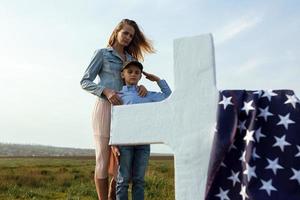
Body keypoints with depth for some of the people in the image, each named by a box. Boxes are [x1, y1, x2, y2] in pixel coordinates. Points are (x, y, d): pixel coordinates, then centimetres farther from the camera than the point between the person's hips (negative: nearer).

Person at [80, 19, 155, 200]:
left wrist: (141, 87, -9)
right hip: (105, 108, -5)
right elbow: (85, 82, -1)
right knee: (104, 159, -4)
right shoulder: (102, 53, 5)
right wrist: (106, 91, -19)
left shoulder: (131, 59, 20)